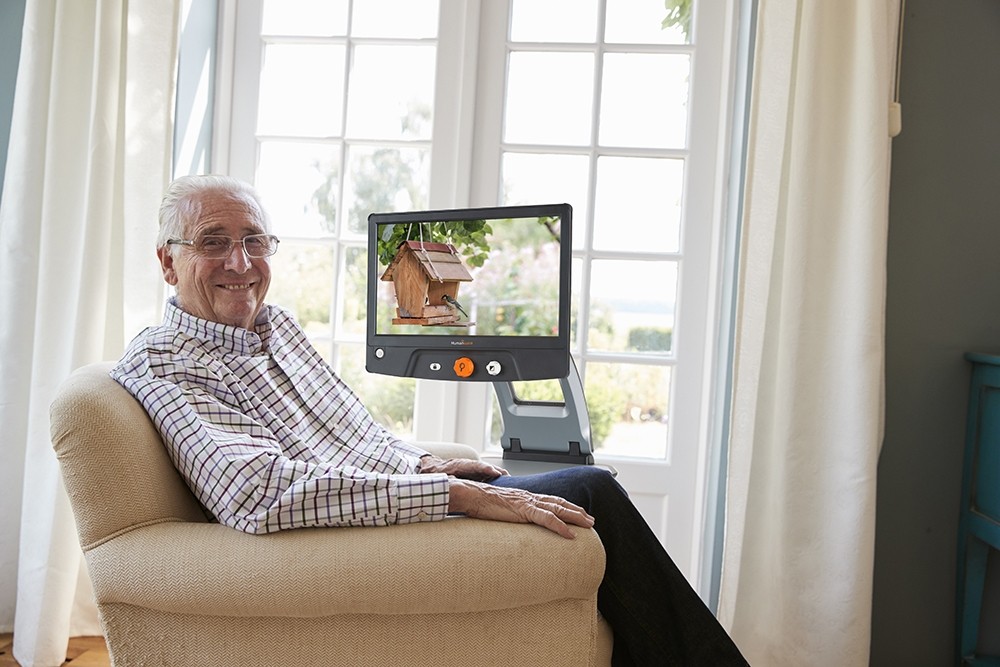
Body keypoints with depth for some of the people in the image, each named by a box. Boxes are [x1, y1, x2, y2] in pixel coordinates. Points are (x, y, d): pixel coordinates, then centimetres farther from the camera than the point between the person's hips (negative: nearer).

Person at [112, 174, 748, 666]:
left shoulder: (274, 323, 13)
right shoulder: (161, 365, -13)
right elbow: (263, 491, -29)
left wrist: (420, 461, 6)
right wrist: (457, 494, -30)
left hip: (403, 491, 8)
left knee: (591, 490, -5)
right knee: (591, 493, -12)